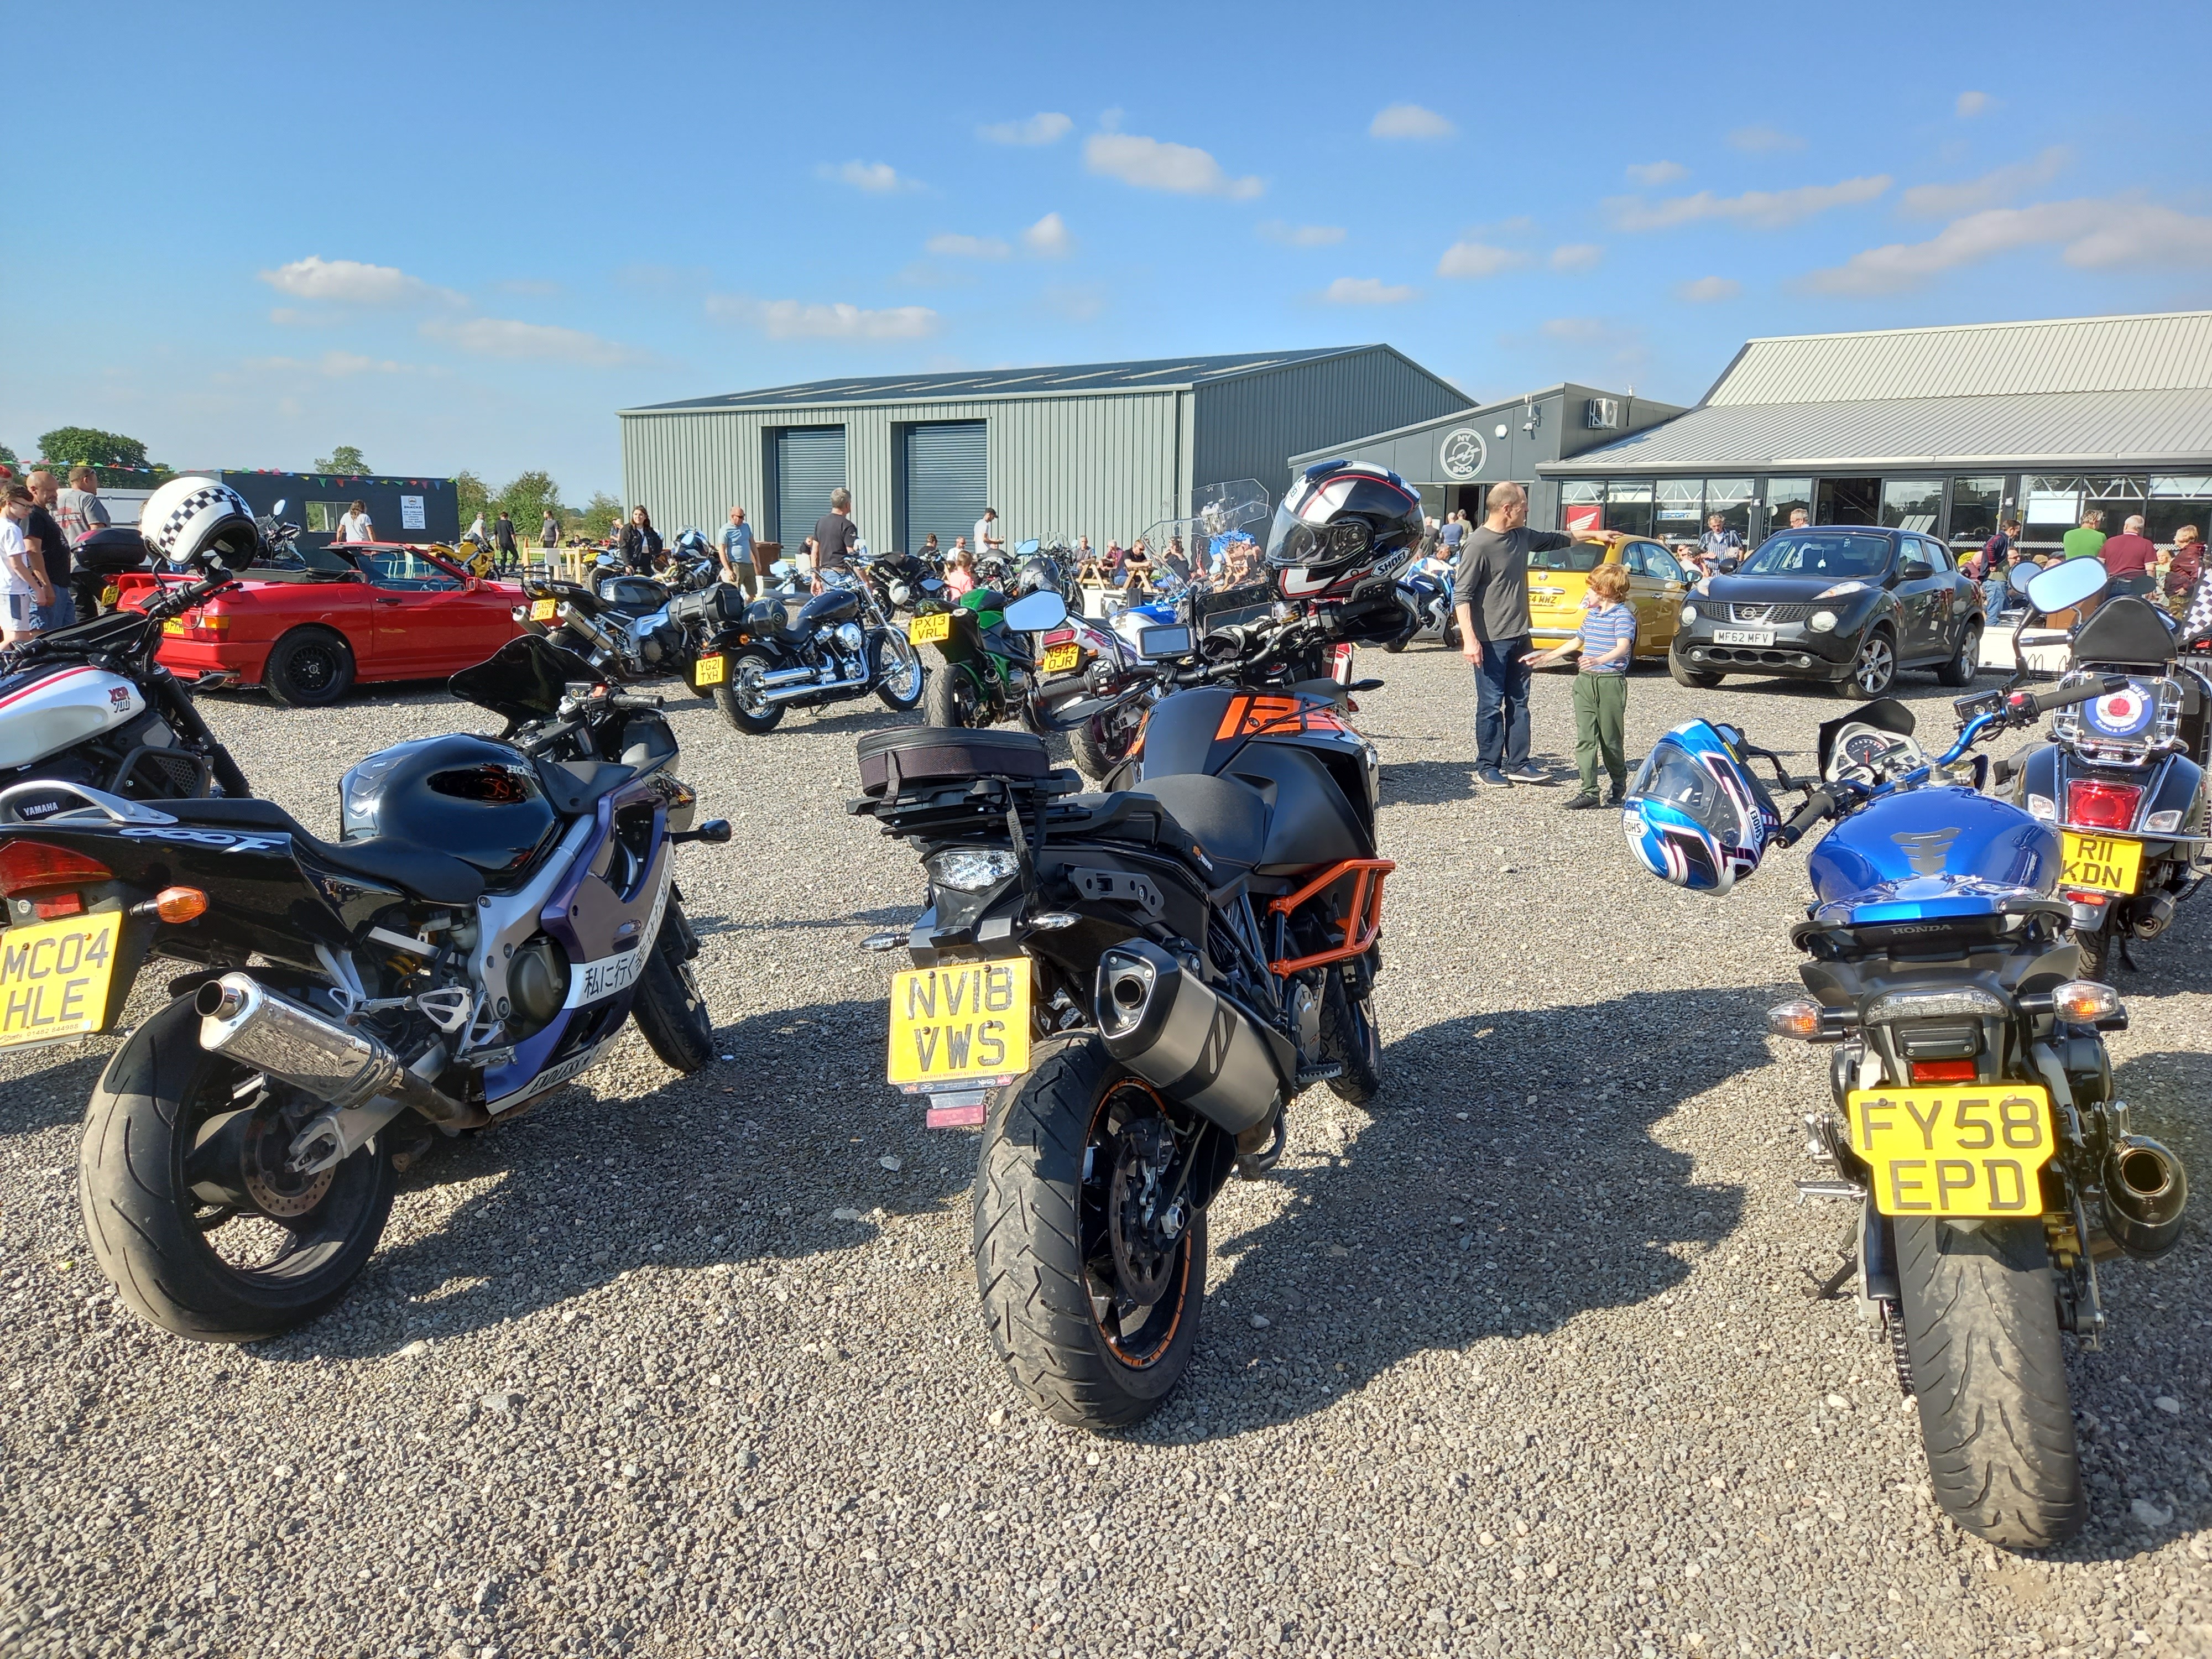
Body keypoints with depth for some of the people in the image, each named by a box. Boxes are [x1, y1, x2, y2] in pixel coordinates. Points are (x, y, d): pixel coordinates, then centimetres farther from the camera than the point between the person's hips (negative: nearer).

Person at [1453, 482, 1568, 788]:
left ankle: (1518, 764, 16)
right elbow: (1461, 595, -16)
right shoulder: (1479, 544, -14)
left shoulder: (1523, 536, 9)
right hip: (1491, 641, -8)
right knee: (1491, 705, -1)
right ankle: (1488, 766, 9)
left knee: (1519, 702, 10)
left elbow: (1554, 539, 31)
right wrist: (1469, 639, -23)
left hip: (1520, 636, 8)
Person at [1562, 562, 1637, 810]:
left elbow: (1623, 648, -24)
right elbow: (1579, 641, 32)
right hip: (1585, 681, 7)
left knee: (1611, 738, 4)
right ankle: (1589, 791, -3)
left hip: (1611, 682, -7)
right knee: (1585, 738, -2)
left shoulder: (1623, 616, -9)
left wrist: (1599, 660, -43)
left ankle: (1619, 785, 25)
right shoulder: (1591, 614, 17)